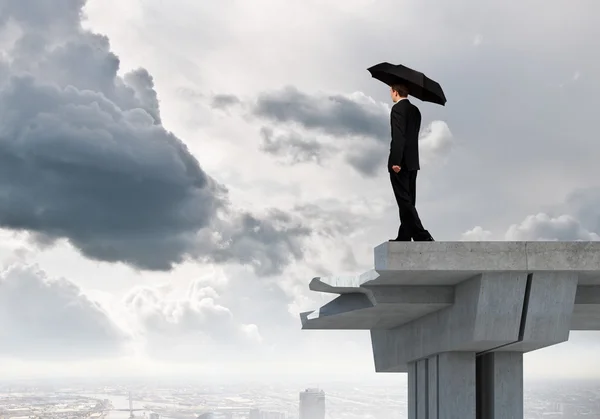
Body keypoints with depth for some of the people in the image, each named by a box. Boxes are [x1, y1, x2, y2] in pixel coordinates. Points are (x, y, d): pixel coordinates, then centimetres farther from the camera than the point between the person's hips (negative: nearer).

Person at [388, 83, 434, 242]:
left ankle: (422, 236, -18)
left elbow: (398, 137, -19)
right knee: (408, 201, 10)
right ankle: (404, 237, 12)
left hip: (400, 163, -9)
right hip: (412, 162, 9)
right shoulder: (415, 110, 15)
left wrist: (395, 161, -22)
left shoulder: (398, 108, -11)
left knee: (404, 201, -10)